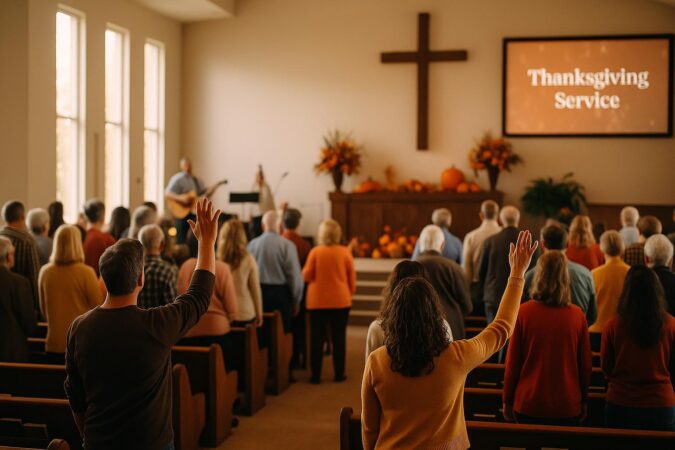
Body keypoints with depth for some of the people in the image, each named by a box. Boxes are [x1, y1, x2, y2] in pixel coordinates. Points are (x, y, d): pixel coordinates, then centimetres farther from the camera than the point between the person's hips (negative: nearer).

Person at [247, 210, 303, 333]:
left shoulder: (252, 244, 1)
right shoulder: (287, 245, -9)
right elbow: (295, 276, -7)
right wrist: (296, 301, 5)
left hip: (258, 293, 3)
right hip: (280, 294, -3)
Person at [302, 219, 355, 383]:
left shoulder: (315, 252, -7)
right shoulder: (345, 252, -4)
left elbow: (306, 276, -4)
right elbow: (352, 278, 2)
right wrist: (350, 293, 16)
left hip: (317, 301, 0)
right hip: (340, 301, 1)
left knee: (317, 338, 7)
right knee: (339, 338, 9)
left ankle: (316, 375, 9)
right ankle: (339, 374, 12)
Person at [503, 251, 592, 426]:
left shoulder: (524, 312, -10)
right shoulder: (577, 315, -6)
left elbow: (512, 361, -4)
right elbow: (585, 363, 2)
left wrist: (507, 400, 7)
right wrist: (584, 401, 16)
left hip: (528, 404, -1)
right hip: (568, 406, 1)